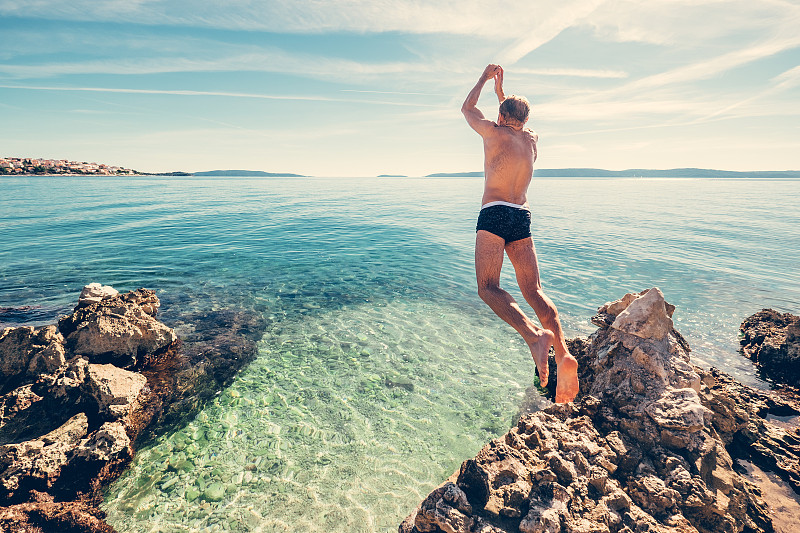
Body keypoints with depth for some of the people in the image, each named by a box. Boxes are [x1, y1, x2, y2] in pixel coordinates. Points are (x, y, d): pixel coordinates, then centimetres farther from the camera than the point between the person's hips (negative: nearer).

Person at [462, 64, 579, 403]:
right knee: (534, 291, -1)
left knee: (488, 288, -14)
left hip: (494, 213, -5)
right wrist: (500, 90, 52)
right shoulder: (532, 139, 21)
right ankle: (563, 353, -17)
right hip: (522, 217, 6)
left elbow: (467, 108, 25)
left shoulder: (494, 132, 6)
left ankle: (535, 336, -36)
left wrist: (484, 78, 39)